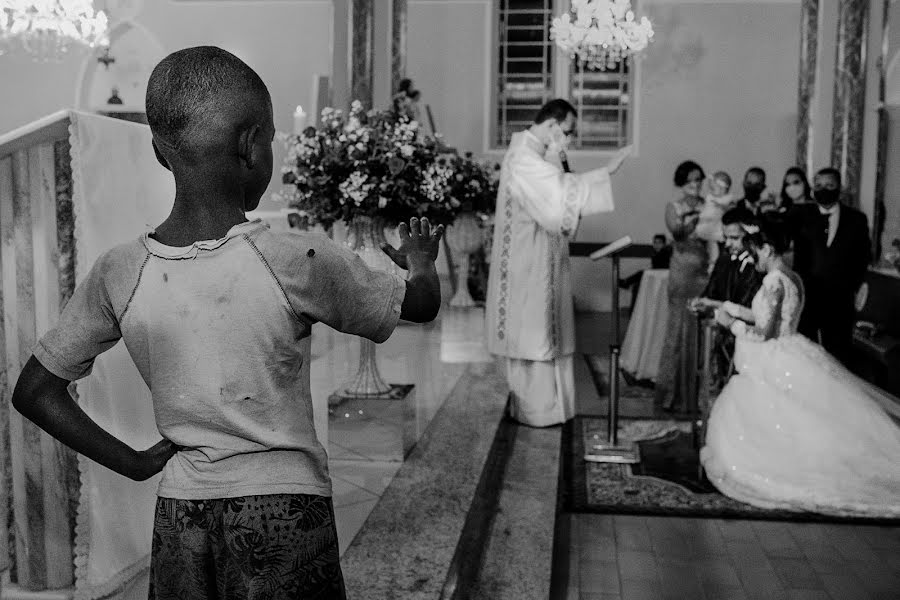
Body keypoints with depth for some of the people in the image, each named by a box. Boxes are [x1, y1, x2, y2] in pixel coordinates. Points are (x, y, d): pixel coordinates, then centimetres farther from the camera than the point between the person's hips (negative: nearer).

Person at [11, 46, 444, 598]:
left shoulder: (118, 277, -8)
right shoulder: (298, 262, -18)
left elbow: (34, 392, 2)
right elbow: (422, 305, -2)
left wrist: (134, 463, 6)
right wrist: (422, 263, 20)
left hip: (179, 511, 3)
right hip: (286, 505, -3)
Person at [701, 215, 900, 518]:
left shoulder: (774, 281, -19)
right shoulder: (793, 278, 9)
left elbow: (762, 334, -19)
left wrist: (730, 322, -5)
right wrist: (735, 309, 21)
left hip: (778, 366, -9)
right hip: (789, 360, 9)